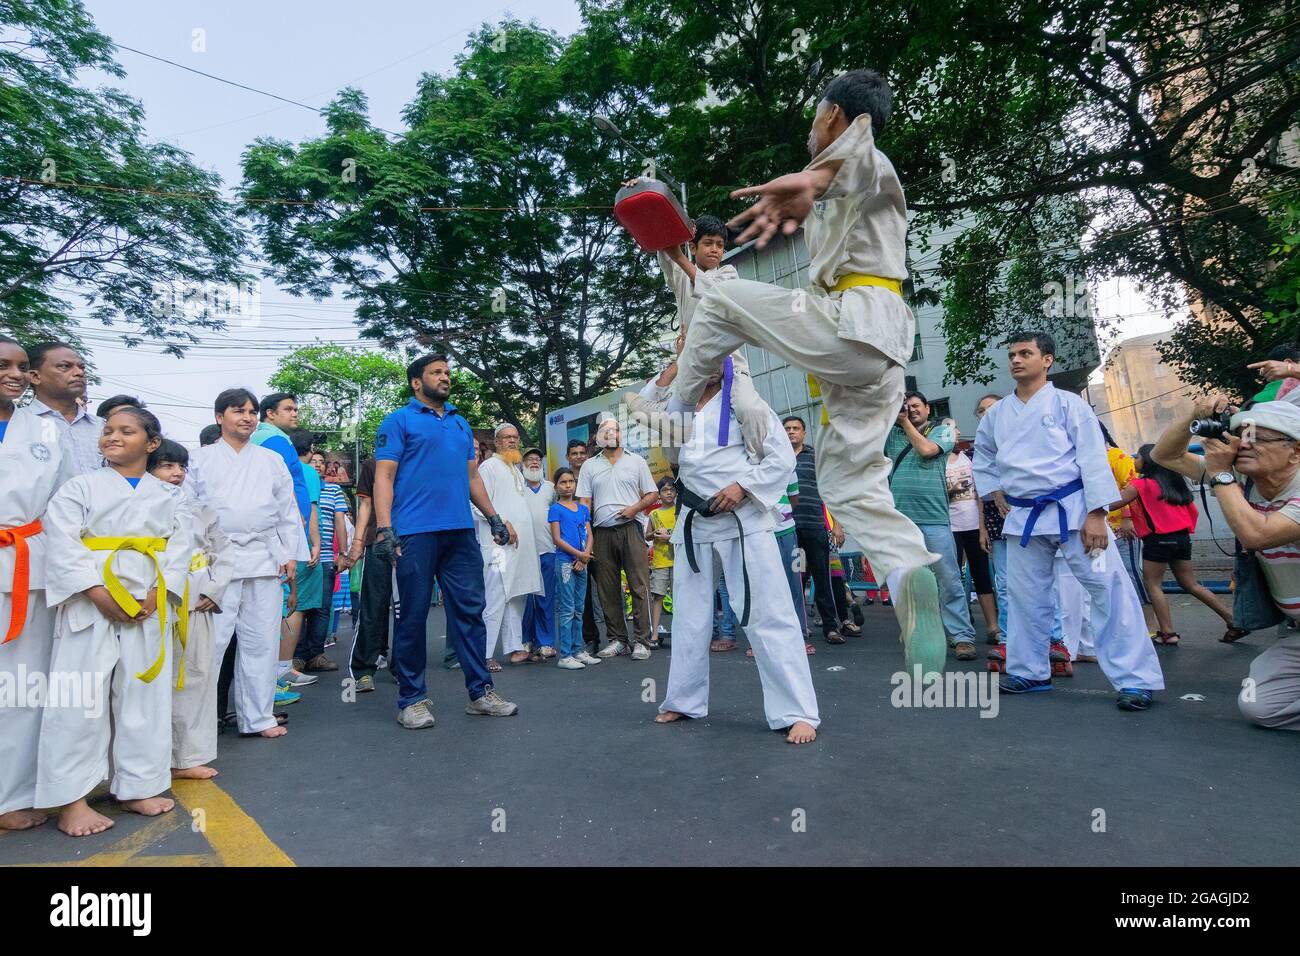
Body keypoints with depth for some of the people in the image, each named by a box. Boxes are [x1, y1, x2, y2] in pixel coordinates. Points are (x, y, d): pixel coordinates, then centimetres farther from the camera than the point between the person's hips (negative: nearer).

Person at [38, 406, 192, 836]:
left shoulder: (168, 494, 10)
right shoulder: (81, 486, 3)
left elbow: (179, 546, 3)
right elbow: (60, 541, -7)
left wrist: (157, 595, -10)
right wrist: (97, 592, -17)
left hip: (148, 606, 2)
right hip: (90, 602, -2)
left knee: (144, 694, 8)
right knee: (81, 699, -1)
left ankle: (138, 787, 20)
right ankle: (71, 800, 10)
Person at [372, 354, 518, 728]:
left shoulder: (461, 423, 21)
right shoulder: (399, 421, 4)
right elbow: (384, 477, -4)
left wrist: (493, 517, 16)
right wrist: (384, 527, -16)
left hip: (461, 532, 5)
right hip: (416, 532, -5)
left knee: (470, 610, 6)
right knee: (414, 615, 2)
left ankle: (480, 691, 15)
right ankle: (412, 699, 14)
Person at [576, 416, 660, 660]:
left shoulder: (636, 461, 11)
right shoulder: (589, 466, 14)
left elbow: (652, 494, 9)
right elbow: (584, 503, 9)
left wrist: (635, 508, -9)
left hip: (630, 528, -2)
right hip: (602, 532, 2)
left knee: (640, 586, -7)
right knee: (608, 590, 5)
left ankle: (641, 641, -2)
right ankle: (617, 639, 15)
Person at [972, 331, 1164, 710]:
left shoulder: (1067, 403, -3)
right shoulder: (996, 414, 9)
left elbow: (1093, 458, -8)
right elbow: (982, 459, 25)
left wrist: (1096, 513, -15)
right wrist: (996, 494, 10)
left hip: (1072, 508, -4)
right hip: (1022, 515, 4)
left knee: (1108, 588, -5)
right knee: (1026, 595, 11)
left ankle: (1134, 679, 5)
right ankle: (1030, 671, 26)